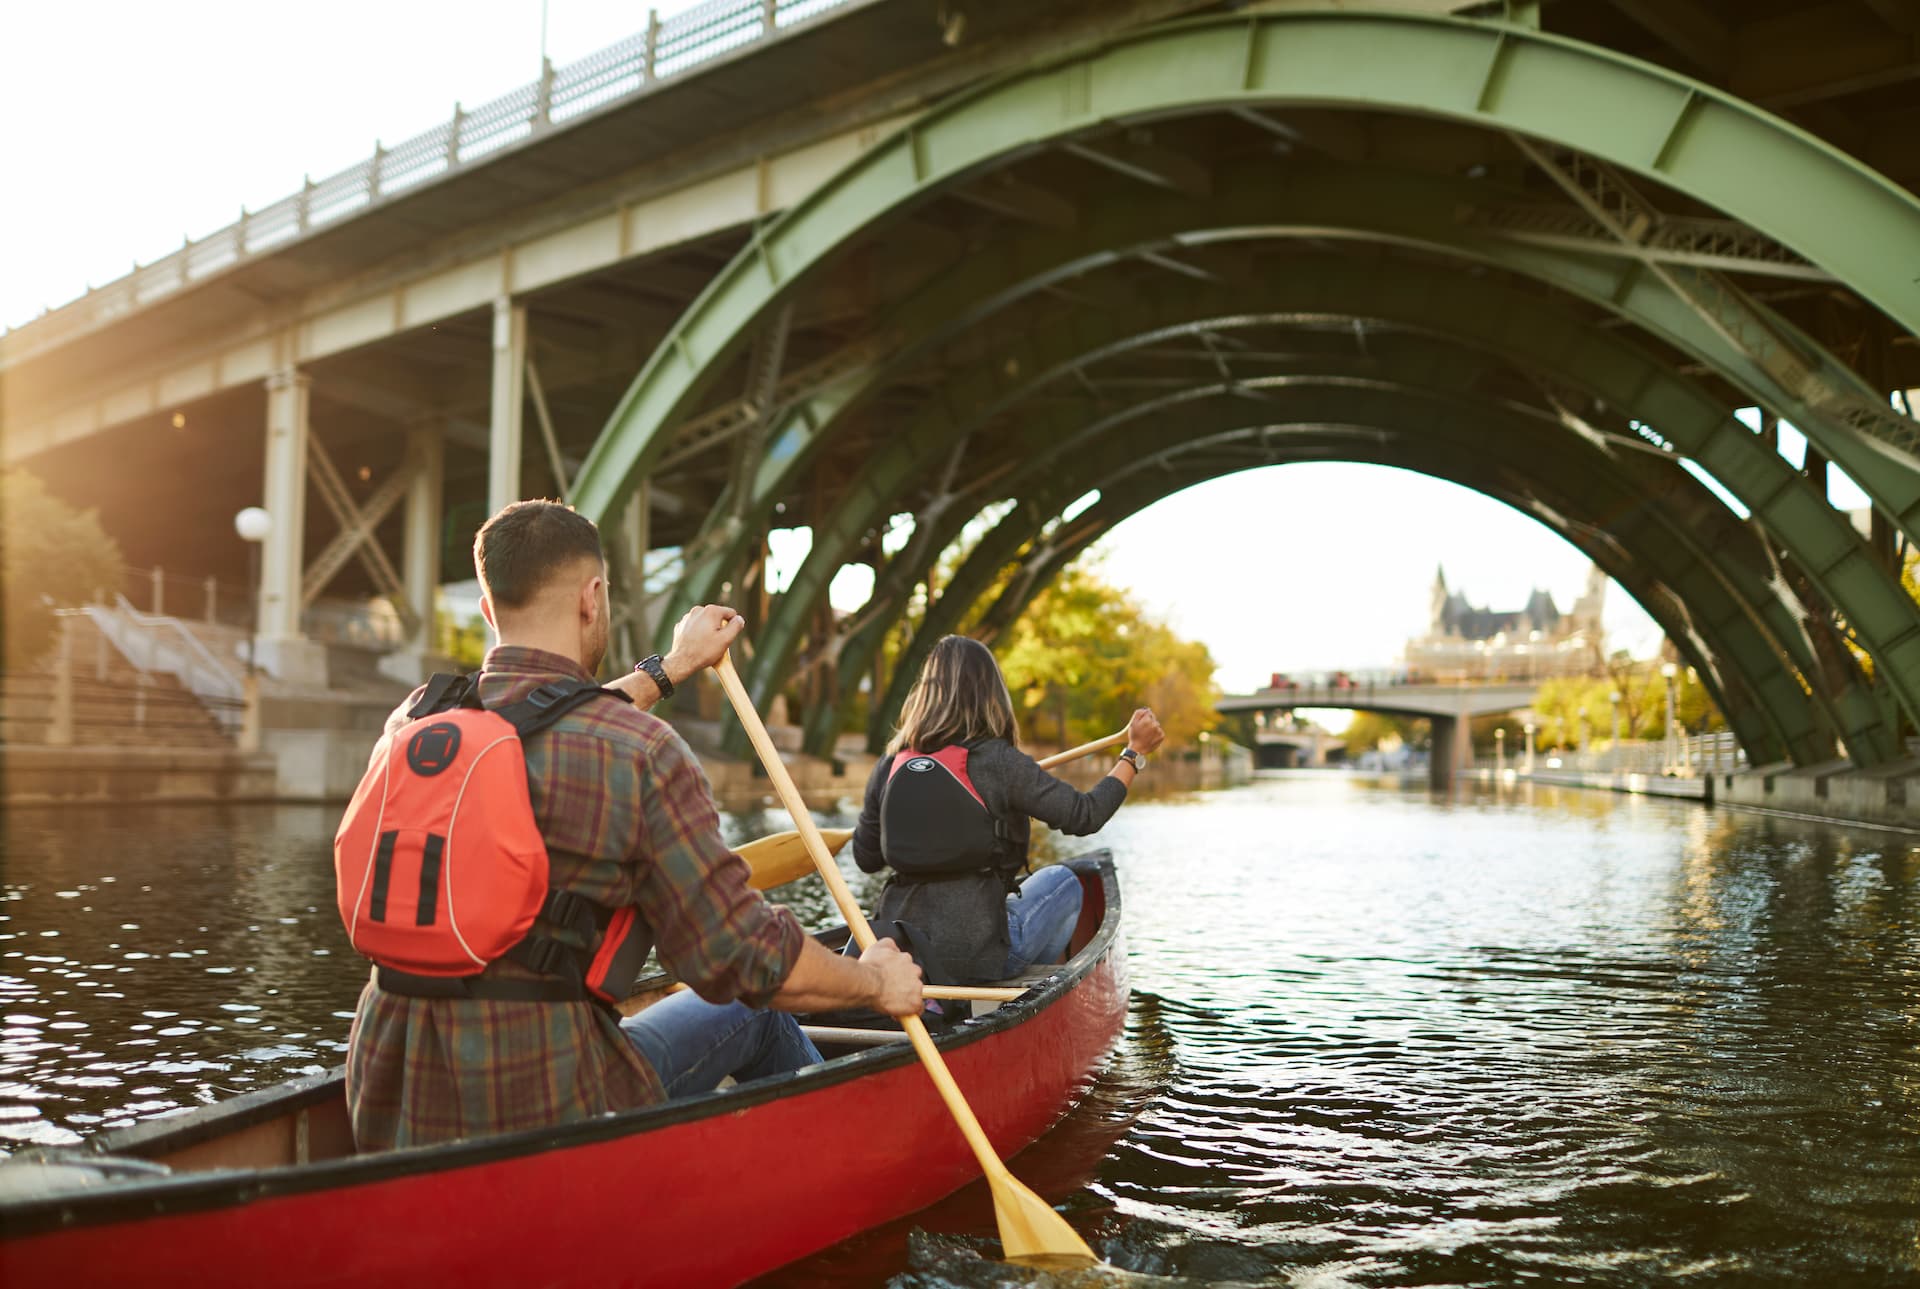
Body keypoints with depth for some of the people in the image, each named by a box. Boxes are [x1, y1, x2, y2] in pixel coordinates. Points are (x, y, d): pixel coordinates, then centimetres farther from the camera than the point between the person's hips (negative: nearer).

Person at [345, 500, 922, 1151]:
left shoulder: (412, 721, 1)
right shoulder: (643, 753, -18)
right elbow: (745, 957, -12)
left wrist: (668, 669, 38)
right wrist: (875, 981, 8)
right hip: (547, 1113, -6)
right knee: (751, 1012, 21)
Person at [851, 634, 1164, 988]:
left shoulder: (890, 766, 1)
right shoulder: (999, 762, -13)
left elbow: (866, 858, 9)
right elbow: (1085, 816, -9)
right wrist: (1135, 752, 3)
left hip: (898, 947, 5)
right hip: (976, 954, -5)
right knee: (1063, 882, 23)